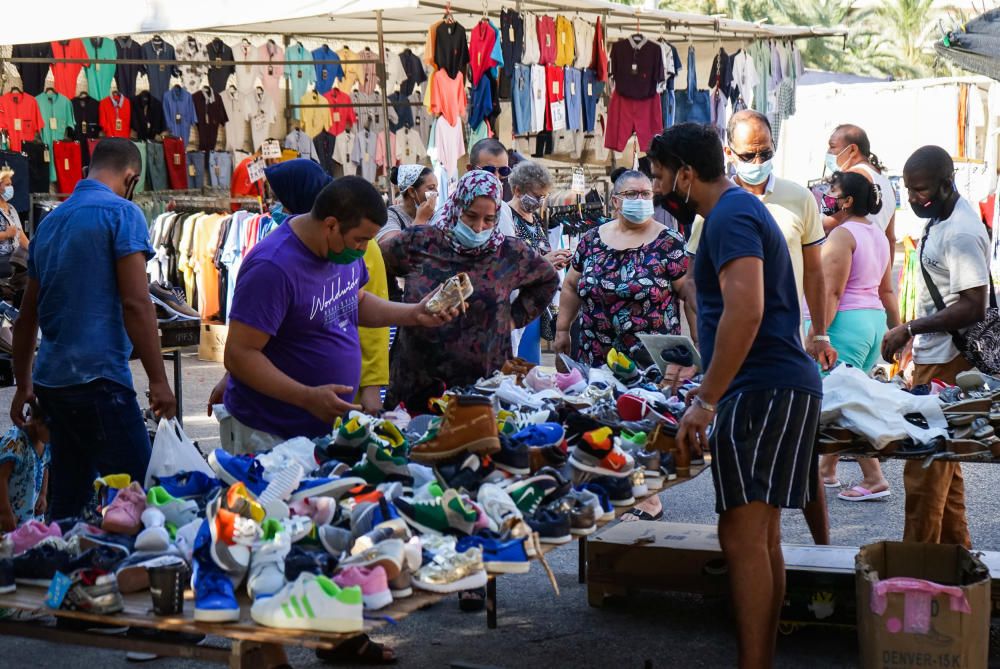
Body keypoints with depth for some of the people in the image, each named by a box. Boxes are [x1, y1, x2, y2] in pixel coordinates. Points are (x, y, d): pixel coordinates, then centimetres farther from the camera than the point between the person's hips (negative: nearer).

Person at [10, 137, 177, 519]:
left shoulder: (50, 222, 17)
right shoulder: (122, 213, -6)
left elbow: (27, 316, 22)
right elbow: (135, 303, -14)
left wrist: (23, 385, 30)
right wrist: (159, 381, -11)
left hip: (52, 380, 8)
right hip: (98, 380, -8)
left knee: (68, 503, 12)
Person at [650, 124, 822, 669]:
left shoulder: (730, 217, -12)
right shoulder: (740, 210, 21)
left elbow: (745, 312, -25)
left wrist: (704, 401, -22)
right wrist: (708, 392, 31)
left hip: (766, 392, -11)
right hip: (774, 387, 11)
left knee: (743, 537, -13)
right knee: (762, 536, 12)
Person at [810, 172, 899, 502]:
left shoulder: (842, 235, -12)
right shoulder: (877, 235, 15)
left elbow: (831, 293, -18)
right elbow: (887, 291, 18)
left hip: (845, 324, -9)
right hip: (874, 322, 9)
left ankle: (874, 479, -7)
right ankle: (826, 468, 27)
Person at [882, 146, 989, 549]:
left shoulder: (961, 233, -21)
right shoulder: (941, 218, 10)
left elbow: (973, 307, -25)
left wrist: (910, 329, -21)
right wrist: (914, 335, 22)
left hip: (946, 363, -10)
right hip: (933, 356, 10)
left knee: (925, 469, -6)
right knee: (942, 461, 18)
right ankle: (955, 549, 29)